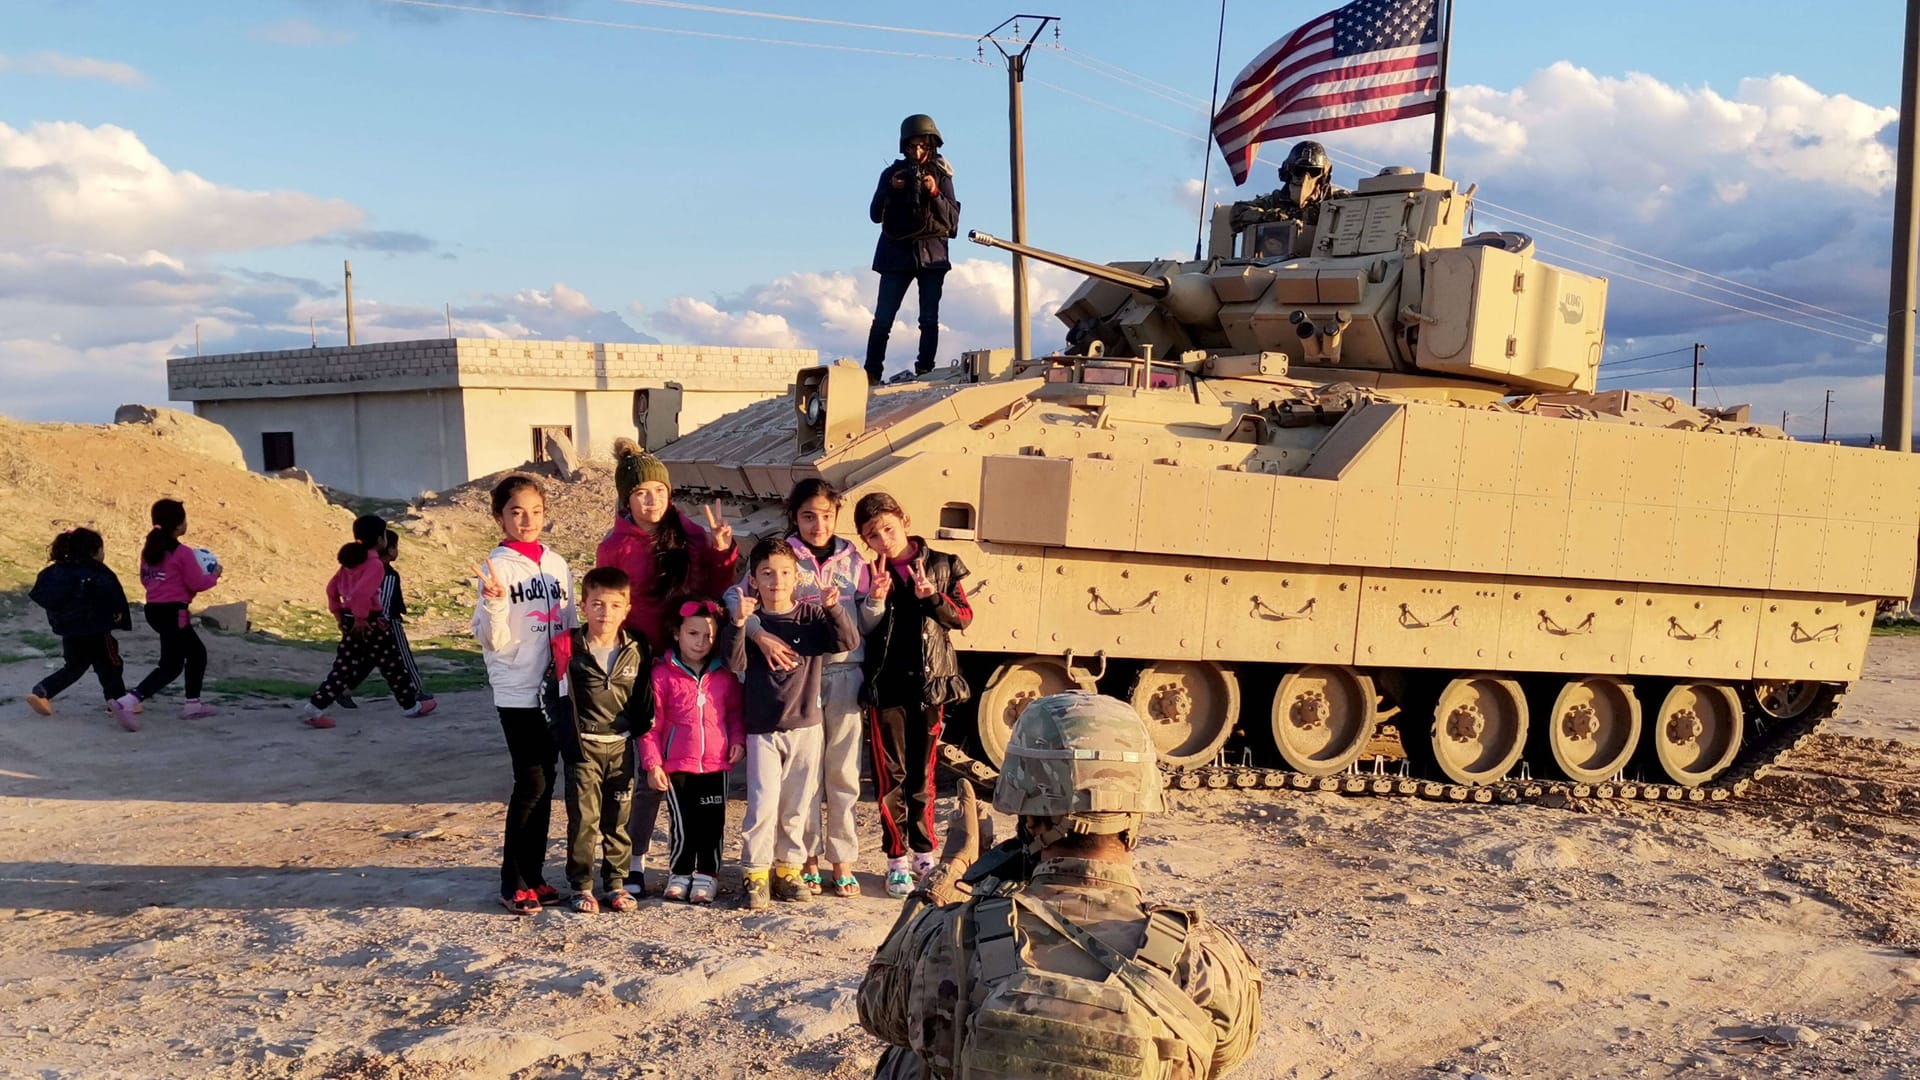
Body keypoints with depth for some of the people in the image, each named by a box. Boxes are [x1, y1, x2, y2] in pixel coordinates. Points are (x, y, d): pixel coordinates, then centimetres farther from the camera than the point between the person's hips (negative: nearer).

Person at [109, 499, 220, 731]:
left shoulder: (149, 549, 8)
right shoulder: (183, 553, -14)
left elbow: (145, 579, 18)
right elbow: (196, 584, -11)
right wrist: (214, 575, 7)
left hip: (154, 610, 9)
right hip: (174, 612, -9)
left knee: (197, 653, 22)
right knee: (171, 666, -6)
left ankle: (192, 705, 26)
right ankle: (126, 702, -21)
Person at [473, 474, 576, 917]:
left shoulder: (556, 563, 9)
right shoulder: (497, 566, -8)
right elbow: (494, 640, -12)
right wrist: (495, 602, -28)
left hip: (555, 689, 6)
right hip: (517, 692, -5)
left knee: (544, 783, 10)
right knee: (531, 784, -8)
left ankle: (534, 874, 20)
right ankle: (513, 883, 4)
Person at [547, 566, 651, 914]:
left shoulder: (637, 651, 2)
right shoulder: (570, 650, -5)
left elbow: (645, 701, 10)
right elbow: (555, 697, -4)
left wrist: (639, 733, 2)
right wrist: (568, 741, -9)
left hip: (621, 746, 3)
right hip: (584, 747, -2)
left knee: (618, 819, 9)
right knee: (583, 818, 0)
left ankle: (615, 884, 20)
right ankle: (581, 887, 11)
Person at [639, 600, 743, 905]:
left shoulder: (724, 674, 5)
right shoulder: (663, 674, -4)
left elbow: (735, 711, 18)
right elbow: (652, 723, -3)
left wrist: (738, 740, 2)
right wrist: (652, 764, -5)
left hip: (715, 765, 2)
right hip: (677, 766, -2)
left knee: (712, 824, 6)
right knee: (683, 826, 1)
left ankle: (707, 875, 23)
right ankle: (679, 874, 22)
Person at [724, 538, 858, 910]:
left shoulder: (812, 617, 2)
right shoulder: (750, 619, -3)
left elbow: (848, 642, -10)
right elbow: (735, 663, -15)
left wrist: (833, 609, -25)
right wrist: (738, 624, -30)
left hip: (805, 726, 2)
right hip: (762, 730, -2)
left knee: (797, 806, 10)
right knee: (763, 804, -8)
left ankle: (788, 869, 23)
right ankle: (755, 874, 4)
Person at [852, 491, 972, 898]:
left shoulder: (940, 566, 2)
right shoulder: (868, 574, 0)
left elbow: (964, 617, 4)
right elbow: (860, 632, -2)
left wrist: (933, 598, -13)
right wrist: (876, 600, -19)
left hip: (929, 684, 1)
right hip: (886, 686, -1)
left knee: (922, 774, 11)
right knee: (891, 776, 3)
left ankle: (924, 854, 24)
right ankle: (897, 860, 12)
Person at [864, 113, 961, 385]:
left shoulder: (941, 175, 5)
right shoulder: (892, 173, 6)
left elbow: (952, 220, -2)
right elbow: (875, 215, 2)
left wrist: (934, 193, -16)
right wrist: (892, 190, -13)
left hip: (931, 254, 0)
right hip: (896, 253, 0)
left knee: (930, 319, -4)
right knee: (883, 318, -5)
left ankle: (925, 371, -1)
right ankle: (872, 373, -3)